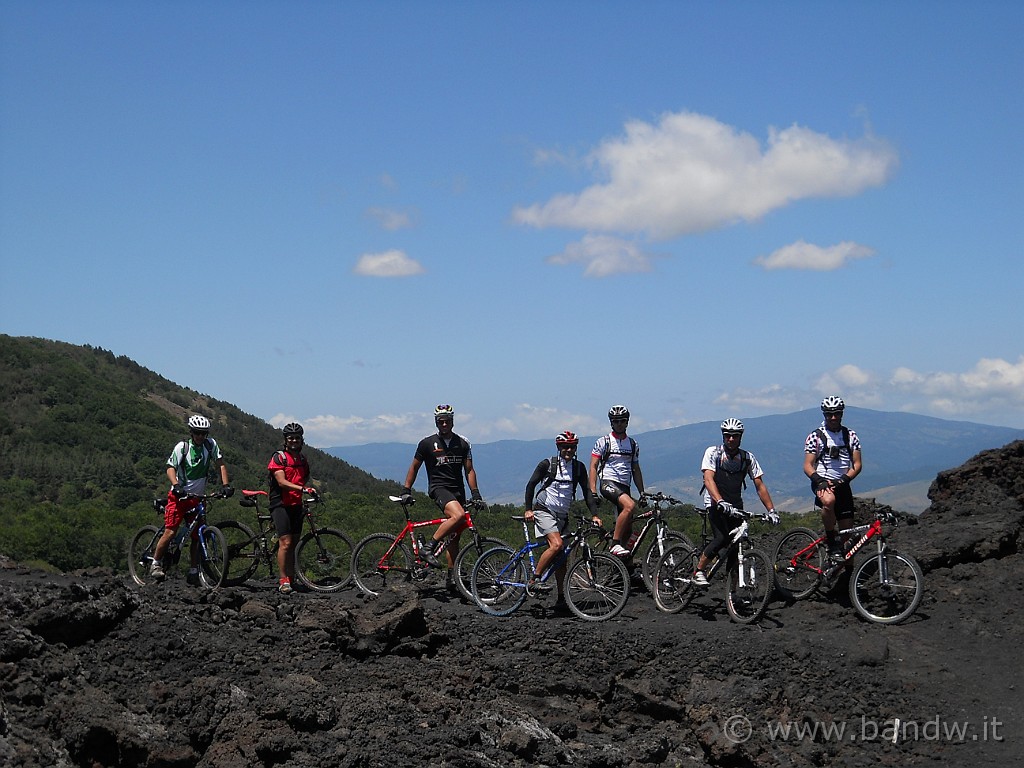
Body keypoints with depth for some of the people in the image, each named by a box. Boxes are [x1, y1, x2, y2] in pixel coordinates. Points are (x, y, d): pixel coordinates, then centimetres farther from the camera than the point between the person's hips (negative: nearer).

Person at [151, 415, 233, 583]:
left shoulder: (211, 444, -3)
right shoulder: (182, 447, -11)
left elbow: (220, 464, 1)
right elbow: (171, 468, -16)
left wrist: (226, 485, -11)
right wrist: (176, 485, -34)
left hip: (198, 497, 4)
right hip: (179, 496, -4)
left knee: (198, 537, 2)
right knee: (170, 532, -13)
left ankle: (193, 573, 10)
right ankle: (156, 564, 2)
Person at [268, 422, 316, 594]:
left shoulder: (303, 459, 14)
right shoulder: (278, 457, -8)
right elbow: (282, 482, -19)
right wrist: (302, 488, -30)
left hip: (296, 506, 7)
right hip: (281, 504, -7)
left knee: (292, 544, 8)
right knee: (285, 542, -15)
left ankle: (290, 579, 12)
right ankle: (283, 582, -12)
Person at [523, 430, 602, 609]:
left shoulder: (579, 467, 4)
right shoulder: (547, 464, -7)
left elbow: (587, 491, 3)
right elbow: (531, 485, 0)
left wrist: (594, 514, -7)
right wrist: (528, 509, -6)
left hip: (562, 515, 5)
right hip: (544, 510, -5)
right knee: (556, 544, -27)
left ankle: (561, 598, 8)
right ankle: (534, 579, -19)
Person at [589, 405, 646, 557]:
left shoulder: (633, 444, 16)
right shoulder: (603, 441, 1)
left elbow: (636, 470, 21)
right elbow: (593, 467, -3)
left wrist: (642, 493, 13)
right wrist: (593, 492, -13)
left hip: (624, 486, 6)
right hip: (608, 483, -6)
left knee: (628, 530, 1)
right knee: (630, 505, -32)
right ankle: (615, 544, -29)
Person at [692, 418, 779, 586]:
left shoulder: (748, 458, 1)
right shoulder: (713, 452, -8)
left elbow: (760, 486, 1)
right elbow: (708, 479, -21)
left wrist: (771, 510, -9)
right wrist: (721, 502, -37)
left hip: (736, 505, 4)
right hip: (715, 503, -4)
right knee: (722, 538, -25)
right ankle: (698, 571, -10)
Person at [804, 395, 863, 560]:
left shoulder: (851, 436, 9)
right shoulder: (815, 437, 0)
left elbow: (857, 464, 4)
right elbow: (808, 466, -4)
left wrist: (844, 479, -15)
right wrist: (819, 480, -24)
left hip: (842, 484, 4)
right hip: (822, 482, -4)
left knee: (847, 531, 1)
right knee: (829, 501, -39)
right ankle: (831, 542, -22)